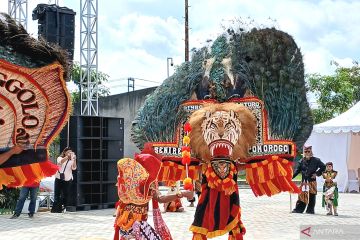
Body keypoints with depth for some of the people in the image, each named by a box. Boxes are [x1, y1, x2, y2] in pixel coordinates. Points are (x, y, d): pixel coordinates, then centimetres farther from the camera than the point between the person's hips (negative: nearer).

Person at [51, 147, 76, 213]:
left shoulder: (71, 160, 7)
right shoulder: (60, 158, 5)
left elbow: (74, 168, -9)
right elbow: (60, 162, -19)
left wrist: (74, 159, -22)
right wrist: (68, 156, -30)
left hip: (67, 179, 1)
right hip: (59, 178, -1)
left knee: (65, 194, 0)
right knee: (57, 193, 0)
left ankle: (63, 207, 10)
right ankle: (55, 208, 7)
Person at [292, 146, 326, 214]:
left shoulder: (315, 160, 0)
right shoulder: (302, 161, 7)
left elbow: (323, 167, 7)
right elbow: (297, 170, 6)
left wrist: (317, 173, -2)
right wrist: (291, 177, -5)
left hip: (312, 181, -2)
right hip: (304, 181, 2)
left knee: (311, 196, 2)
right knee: (301, 195, 2)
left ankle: (310, 210, 11)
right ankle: (298, 209, 7)